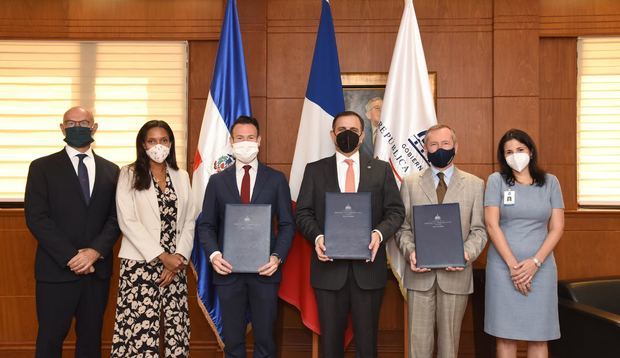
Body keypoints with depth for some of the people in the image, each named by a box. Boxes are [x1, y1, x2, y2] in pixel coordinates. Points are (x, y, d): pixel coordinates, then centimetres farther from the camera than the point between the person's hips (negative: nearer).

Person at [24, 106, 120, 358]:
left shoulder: (111, 170, 10)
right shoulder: (42, 167, 1)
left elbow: (116, 217, 4)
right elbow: (36, 218, -7)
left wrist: (96, 251, -12)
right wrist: (71, 257, -14)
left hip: (97, 269, 3)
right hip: (56, 269, -3)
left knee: (91, 337, 11)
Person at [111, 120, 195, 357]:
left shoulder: (181, 177, 13)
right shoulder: (129, 175, 1)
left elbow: (190, 221, 9)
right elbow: (127, 222, -7)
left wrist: (179, 256, -6)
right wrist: (162, 256, -11)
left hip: (176, 265, 3)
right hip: (141, 264, -3)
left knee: (176, 328, 2)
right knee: (141, 330, -7)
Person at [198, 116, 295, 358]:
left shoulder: (276, 179, 4)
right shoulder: (217, 181, 7)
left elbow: (287, 224, 3)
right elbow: (206, 225, 7)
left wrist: (277, 256, -12)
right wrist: (213, 254, -11)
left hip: (265, 270, -1)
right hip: (228, 270, 1)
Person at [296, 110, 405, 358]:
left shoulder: (381, 170, 8)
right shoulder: (315, 170, 7)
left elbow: (395, 211, 4)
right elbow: (303, 213, 4)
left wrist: (379, 233, -15)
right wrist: (317, 237, -14)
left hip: (368, 267, 0)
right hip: (329, 266, 0)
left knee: (367, 338, 9)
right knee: (330, 337, 9)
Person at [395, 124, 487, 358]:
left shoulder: (475, 184, 7)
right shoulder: (410, 183, 8)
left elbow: (478, 229, 3)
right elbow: (403, 227, 6)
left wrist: (467, 253, -15)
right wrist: (410, 251, -12)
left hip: (456, 274, 0)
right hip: (420, 275, 0)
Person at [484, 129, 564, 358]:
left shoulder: (550, 182, 7)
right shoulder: (496, 180, 2)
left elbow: (557, 228, 3)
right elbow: (492, 225, -4)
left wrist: (535, 262, -10)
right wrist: (513, 265, -11)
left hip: (540, 267, 1)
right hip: (504, 266, -1)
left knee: (539, 337, 5)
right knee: (506, 336, 3)